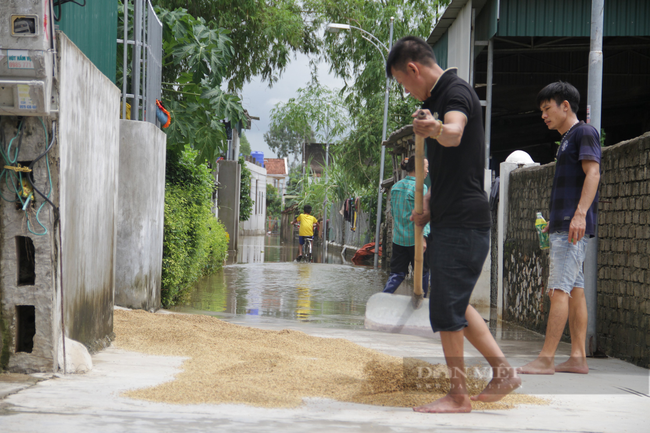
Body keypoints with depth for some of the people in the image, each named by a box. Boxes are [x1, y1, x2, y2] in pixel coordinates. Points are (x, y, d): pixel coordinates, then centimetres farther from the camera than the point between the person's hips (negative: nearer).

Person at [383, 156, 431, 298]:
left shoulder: (395, 187, 10)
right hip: (415, 238, -6)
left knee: (397, 273, 7)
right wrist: (423, 237, -18)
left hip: (398, 238, 6)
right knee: (422, 271, 9)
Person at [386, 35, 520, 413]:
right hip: (450, 220, 10)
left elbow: (454, 134, -39)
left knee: (447, 308, -6)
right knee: (455, 304, 16)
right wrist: (428, 209, 26)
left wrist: (435, 129, -59)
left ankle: (459, 396, 3)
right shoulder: (438, 98, 19)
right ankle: (503, 371, 21)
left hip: (464, 222, -10)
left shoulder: (456, 91, -14)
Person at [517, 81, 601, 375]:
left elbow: (593, 173, -17)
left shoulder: (584, 132, -5)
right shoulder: (566, 141, 24)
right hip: (562, 226, 10)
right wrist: (554, 222, 28)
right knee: (574, 289, 6)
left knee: (559, 290, -13)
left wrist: (580, 213, -29)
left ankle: (545, 359, -17)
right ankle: (578, 357, 6)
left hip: (574, 226, -10)